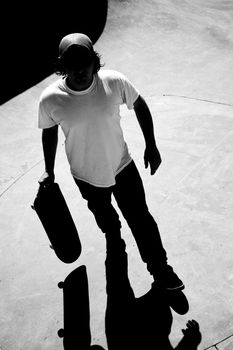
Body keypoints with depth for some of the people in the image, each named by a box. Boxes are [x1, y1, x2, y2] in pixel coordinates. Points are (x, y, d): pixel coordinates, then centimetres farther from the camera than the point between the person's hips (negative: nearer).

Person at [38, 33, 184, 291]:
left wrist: (151, 146, -2)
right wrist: (49, 171, 5)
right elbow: (49, 132, -4)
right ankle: (114, 237, 64)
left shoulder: (115, 81, -24)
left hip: (122, 165, 0)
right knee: (103, 215, 28)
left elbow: (140, 106, -5)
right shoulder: (50, 99, -25)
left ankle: (159, 267, 34)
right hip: (87, 176, 1)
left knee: (140, 218, 10)